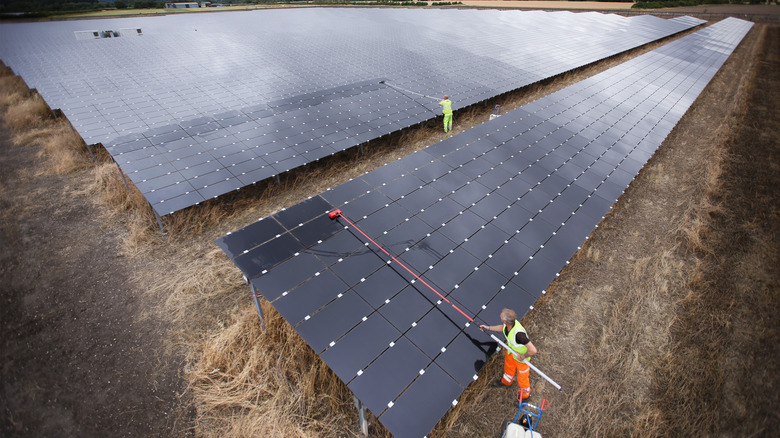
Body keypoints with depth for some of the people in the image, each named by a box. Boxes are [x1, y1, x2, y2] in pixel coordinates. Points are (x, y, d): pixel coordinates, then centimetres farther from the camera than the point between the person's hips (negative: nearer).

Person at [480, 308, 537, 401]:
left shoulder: (518, 333, -48)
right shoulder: (508, 324, -23)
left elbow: (533, 351, -44)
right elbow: (503, 327, 4)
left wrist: (522, 357, -27)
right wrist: (488, 328, 8)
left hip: (522, 358, -7)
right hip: (511, 351, 7)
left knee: (522, 377, 20)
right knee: (508, 366, 33)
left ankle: (525, 394, 51)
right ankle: (506, 382, 64)